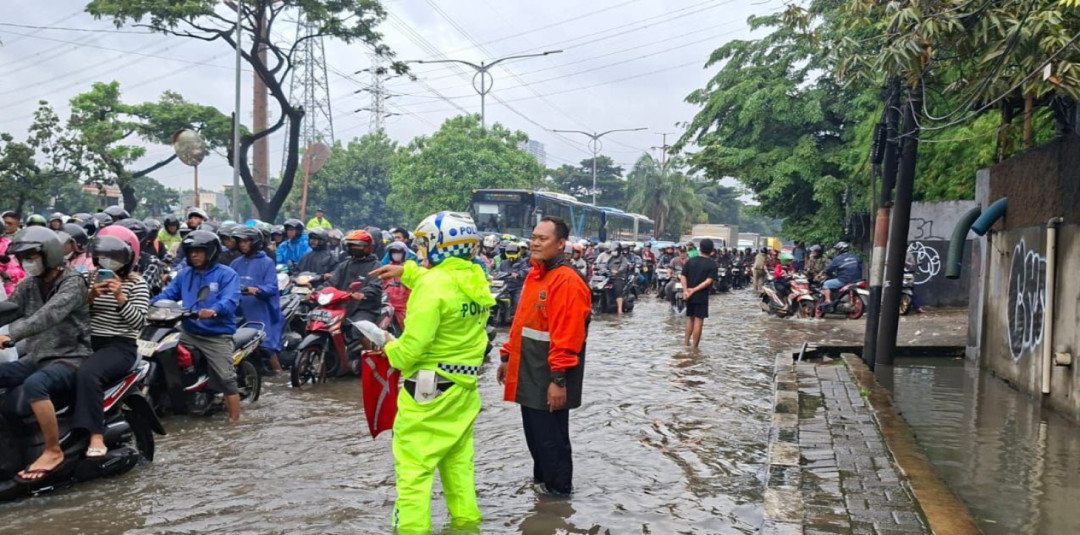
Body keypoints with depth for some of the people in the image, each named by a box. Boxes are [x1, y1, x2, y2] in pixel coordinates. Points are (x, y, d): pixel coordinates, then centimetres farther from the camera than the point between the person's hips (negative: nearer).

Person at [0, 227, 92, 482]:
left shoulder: (73, 282, -10)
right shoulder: (29, 285, 14)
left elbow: (48, 315, -26)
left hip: (70, 358, -8)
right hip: (35, 358, 8)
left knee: (34, 385, -35)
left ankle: (53, 452, -23)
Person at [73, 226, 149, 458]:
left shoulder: (137, 284, -1)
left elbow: (138, 322, -10)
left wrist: (120, 297, -21)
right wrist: (90, 296, -11)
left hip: (121, 347, -5)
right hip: (89, 342, 6)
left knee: (87, 374, -33)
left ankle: (97, 436, -32)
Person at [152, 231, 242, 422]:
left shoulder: (226, 274, -5)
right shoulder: (184, 275, 15)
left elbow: (230, 301, -21)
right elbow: (167, 295, 8)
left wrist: (213, 311, -41)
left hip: (217, 335, -5)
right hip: (188, 332, 5)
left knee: (226, 379, -9)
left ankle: (234, 421, -3)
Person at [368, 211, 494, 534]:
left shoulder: (433, 284, -20)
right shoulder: (477, 280, 4)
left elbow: (413, 345, -22)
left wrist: (391, 350, -2)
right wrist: (407, 271, 23)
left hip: (429, 388, -8)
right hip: (464, 386, 8)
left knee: (413, 467, 1)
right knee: (458, 462, 21)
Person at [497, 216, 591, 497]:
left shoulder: (567, 281, -19)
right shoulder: (535, 275, 12)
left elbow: (567, 336, -24)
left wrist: (559, 380, -25)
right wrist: (507, 357, 18)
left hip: (548, 378, -9)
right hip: (528, 373, 9)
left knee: (550, 435, 4)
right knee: (534, 432, 19)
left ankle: (558, 487, 21)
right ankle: (541, 479, 36)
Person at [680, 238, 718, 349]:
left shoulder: (690, 261, 5)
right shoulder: (712, 264, -5)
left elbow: (683, 276, -3)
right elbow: (708, 281, -16)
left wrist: (685, 290, -11)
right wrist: (694, 290, -16)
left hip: (689, 296, 4)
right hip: (702, 296, -4)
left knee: (690, 318, 20)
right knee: (698, 321, 0)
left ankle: (686, 342, 19)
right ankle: (695, 348, 2)